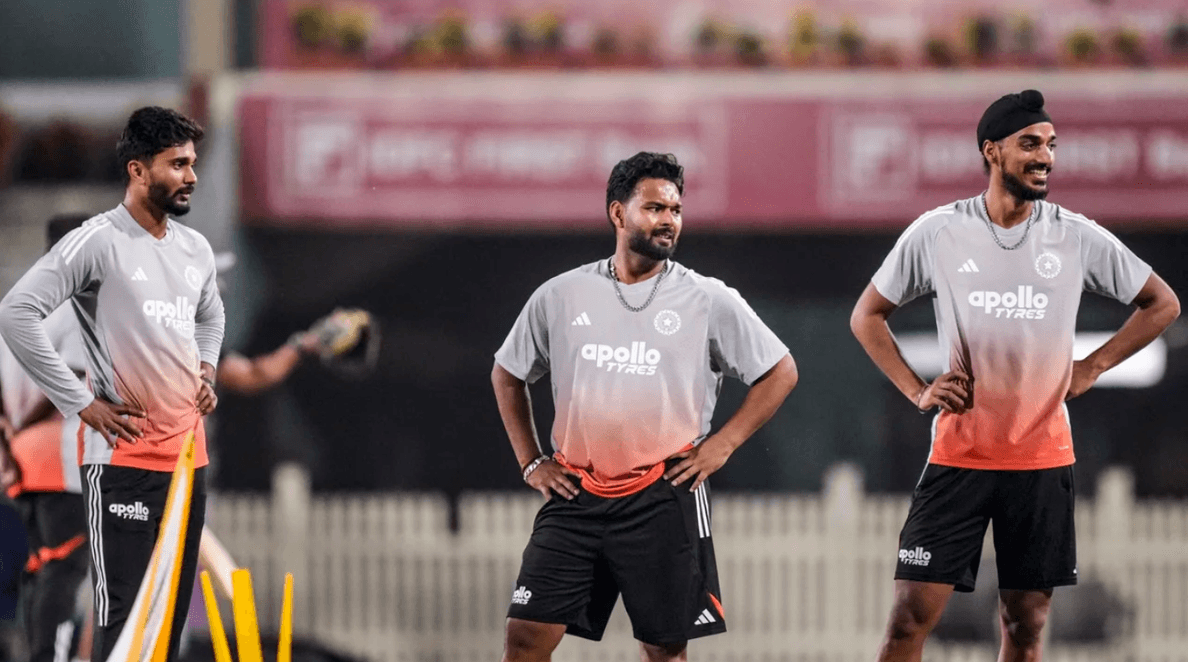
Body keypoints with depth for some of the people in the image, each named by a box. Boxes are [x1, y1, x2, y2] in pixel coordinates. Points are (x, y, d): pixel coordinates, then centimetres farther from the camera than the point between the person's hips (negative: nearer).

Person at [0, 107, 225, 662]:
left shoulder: (196, 249, 13)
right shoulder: (98, 242, -11)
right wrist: (80, 403, -16)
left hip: (188, 450, 7)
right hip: (124, 456, -7)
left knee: (174, 610, 9)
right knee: (123, 611, -10)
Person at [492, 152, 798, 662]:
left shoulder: (708, 300, 0)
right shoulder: (560, 296, 5)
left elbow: (780, 372, 5)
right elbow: (507, 374, 19)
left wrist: (721, 445, -2)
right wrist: (530, 462, 12)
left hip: (664, 499, -2)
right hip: (575, 494, 2)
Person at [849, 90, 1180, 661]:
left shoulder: (1077, 237, 0)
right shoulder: (937, 233, -3)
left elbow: (1162, 304, 12)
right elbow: (867, 316, 9)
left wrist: (1090, 368, 4)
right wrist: (917, 391, -1)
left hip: (1043, 460, 1)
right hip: (958, 457, -1)